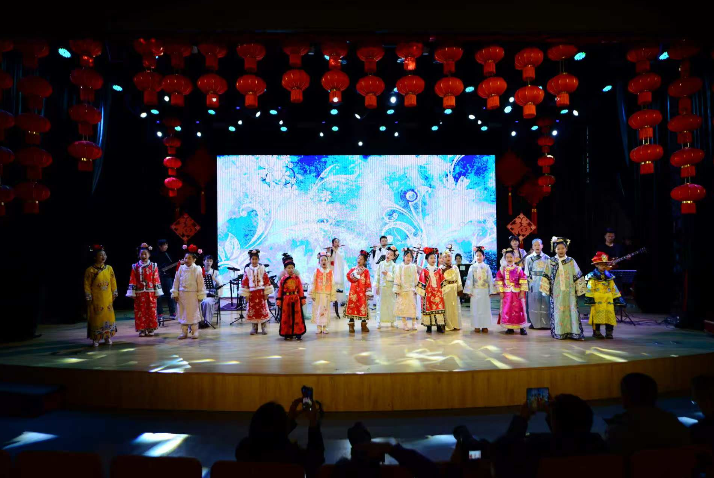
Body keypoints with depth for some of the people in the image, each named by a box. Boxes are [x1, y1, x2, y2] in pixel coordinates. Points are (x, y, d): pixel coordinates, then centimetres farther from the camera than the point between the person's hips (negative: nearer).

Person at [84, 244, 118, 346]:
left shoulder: (109, 268, 3)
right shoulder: (90, 270, -7)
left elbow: (113, 283, 8)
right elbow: (87, 285, -6)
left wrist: (114, 294, 7)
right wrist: (89, 298, -7)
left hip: (107, 299, 3)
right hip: (95, 299, -3)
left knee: (108, 316, 7)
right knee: (96, 317, 2)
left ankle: (107, 337, 18)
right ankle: (95, 339, 12)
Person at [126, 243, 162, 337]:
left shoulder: (153, 266, 2)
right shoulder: (135, 267, 2)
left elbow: (156, 280, 0)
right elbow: (132, 281, 1)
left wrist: (157, 292, -2)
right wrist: (132, 293, -3)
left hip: (151, 293, 0)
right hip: (139, 293, 1)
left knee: (151, 311, 3)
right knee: (140, 311, 3)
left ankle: (151, 329, 13)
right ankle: (142, 329, 12)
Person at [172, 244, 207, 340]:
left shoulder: (197, 270, -8)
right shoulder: (181, 268, 1)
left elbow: (201, 284, -6)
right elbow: (176, 282, 4)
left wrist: (200, 296, -7)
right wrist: (175, 294, 2)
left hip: (193, 295, -3)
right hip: (182, 295, 3)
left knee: (193, 313, 4)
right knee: (182, 313, 9)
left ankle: (194, 332, 15)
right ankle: (184, 332, 19)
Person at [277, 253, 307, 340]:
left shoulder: (297, 278, 2)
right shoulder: (283, 279, 1)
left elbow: (300, 289, 3)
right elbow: (280, 290, 3)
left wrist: (302, 299, 1)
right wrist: (279, 300, 0)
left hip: (296, 299, 0)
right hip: (286, 300, 0)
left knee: (297, 316, 2)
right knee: (286, 317, 5)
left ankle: (298, 333, 9)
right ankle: (287, 334, 14)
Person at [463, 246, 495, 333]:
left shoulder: (487, 267, 2)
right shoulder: (472, 267, 1)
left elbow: (490, 279, 3)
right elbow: (469, 279, 1)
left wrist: (491, 291, 0)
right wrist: (469, 291, -3)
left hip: (485, 291, 0)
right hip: (475, 291, 0)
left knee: (485, 308, 3)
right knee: (475, 308, 2)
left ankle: (485, 326, 12)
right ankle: (477, 326, 11)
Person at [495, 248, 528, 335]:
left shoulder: (518, 269, -2)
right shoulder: (502, 269, 2)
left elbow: (523, 281, -3)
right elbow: (499, 281, 2)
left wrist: (522, 292, -7)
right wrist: (501, 292, -3)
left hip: (517, 293, -1)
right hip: (506, 293, 2)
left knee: (519, 309, 1)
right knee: (507, 310, 4)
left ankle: (522, 328, 9)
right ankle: (510, 328, 13)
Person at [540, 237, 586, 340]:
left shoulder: (571, 261, 5)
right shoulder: (551, 262, 4)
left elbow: (578, 277, 8)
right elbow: (546, 277, 6)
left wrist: (578, 289, 5)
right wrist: (546, 290, 2)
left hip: (569, 292, 0)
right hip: (556, 292, 0)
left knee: (572, 310, -1)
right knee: (557, 311, 1)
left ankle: (574, 332, 5)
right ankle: (559, 332, 9)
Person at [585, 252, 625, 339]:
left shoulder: (609, 276, 14)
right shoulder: (592, 277, -2)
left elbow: (614, 289, 17)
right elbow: (589, 289, -7)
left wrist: (618, 299, 14)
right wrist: (590, 299, -14)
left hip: (608, 300, 5)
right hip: (597, 300, -5)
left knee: (610, 315, 3)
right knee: (597, 315, -5)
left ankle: (609, 332, 12)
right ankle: (596, 332, 6)